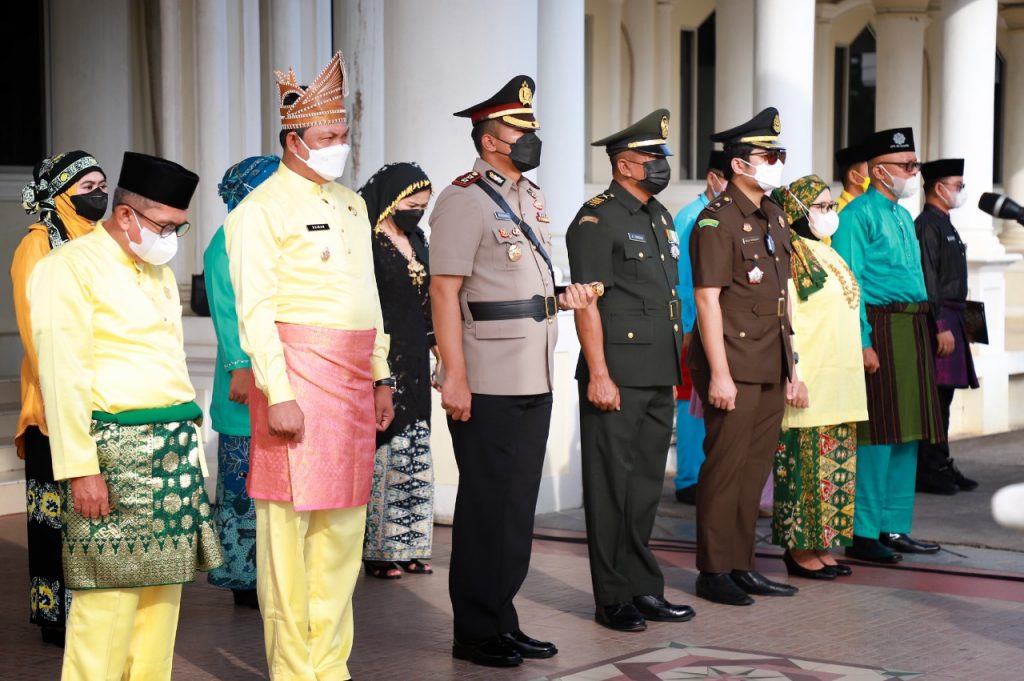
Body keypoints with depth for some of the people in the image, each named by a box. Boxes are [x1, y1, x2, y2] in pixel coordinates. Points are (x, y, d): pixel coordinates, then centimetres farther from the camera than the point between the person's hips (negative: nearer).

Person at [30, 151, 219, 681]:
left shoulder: (160, 273, 19)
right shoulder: (70, 268, -7)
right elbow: (62, 377, -14)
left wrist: (190, 440, 15)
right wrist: (80, 469, -19)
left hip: (175, 448, 8)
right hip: (116, 449, -8)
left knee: (163, 583, 8)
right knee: (110, 594, -8)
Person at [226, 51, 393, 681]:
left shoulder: (352, 204, 18)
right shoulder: (262, 208, -6)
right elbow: (256, 307, -12)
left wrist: (381, 376, 17)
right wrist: (277, 393, -18)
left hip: (353, 380, 8)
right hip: (296, 375, -7)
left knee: (343, 529, 10)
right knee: (289, 525, -5)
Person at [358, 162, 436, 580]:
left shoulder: (416, 241, 14)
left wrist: (436, 341, 17)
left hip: (414, 362, 8)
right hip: (380, 360, -8)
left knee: (414, 457, 9)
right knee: (380, 453, -4)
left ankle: (407, 546, 15)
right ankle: (377, 551, 2)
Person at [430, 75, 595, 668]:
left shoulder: (532, 198, 16)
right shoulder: (465, 200, -11)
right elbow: (446, 291, -16)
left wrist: (563, 299, 4)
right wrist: (454, 377, -21)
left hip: (534, 379, 8)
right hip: (488, 385, -8)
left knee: (520, 503, 13)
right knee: (486, 506, -1)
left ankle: (504, 621, 23)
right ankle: (477, 633, 10)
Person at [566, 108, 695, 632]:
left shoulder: (660, 218, 17)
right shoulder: (597, 221, -9)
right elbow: (587, 303, -14)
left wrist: (674, 365, 19)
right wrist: (598, 375, -19)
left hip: (659, 379, 8)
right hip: (617, 380, -8)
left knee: (645, 488, 13)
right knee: (613, 489, -1)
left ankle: (644, 589, 21)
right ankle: (613, 599, 6)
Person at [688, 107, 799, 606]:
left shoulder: (774, 217, 16)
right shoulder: (716, 220, -10)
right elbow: (708, 300, -15)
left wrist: (790, 367, 16)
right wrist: (719, 373, -19)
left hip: (771, 370, 8)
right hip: (733, 368, -8)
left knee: (755, 468, 11)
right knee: (725, 468, -2)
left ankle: (741, 566, 19)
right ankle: (714, 572, 6)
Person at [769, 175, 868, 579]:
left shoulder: (828, 255, 17)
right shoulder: (790, 258, -9)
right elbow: (784, 321, -15)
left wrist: (853, 373, 18)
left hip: (841, 381, 9)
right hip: (810, 382, -8)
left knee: (835, 465, 9)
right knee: (806, 463, -4)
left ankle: (821, 545, 16)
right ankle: (799, 549, 3)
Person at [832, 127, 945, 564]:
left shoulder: (904, 216, 19)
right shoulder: (858, 215, -8)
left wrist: (927, 328, 15)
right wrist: (863, 343, -20)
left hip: (913, 330, 9)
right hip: (881, 328, -9)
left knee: (907, 434, 11)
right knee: (877, 434, -8)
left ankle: (894, 528, 18)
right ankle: (864, 534, -1)